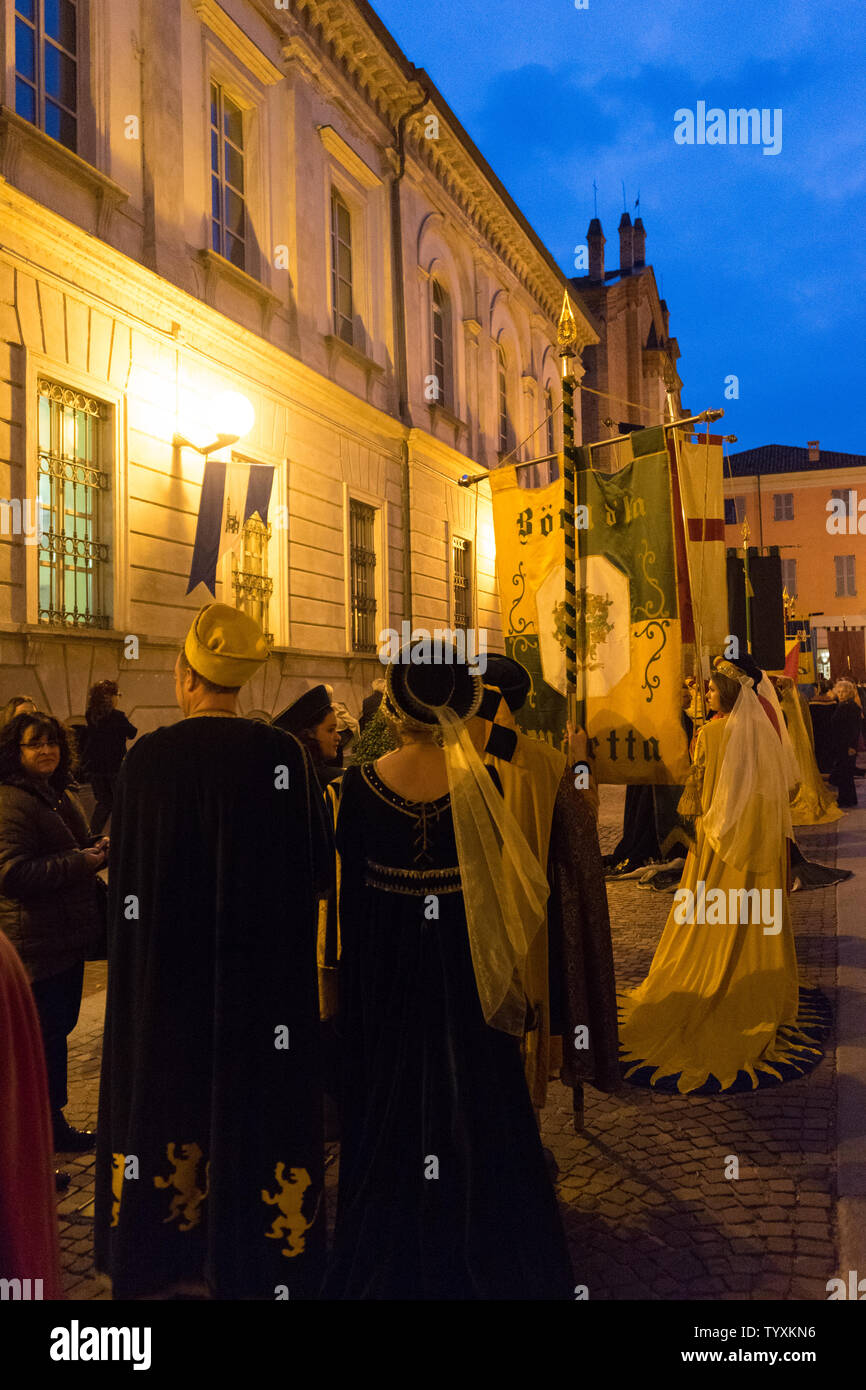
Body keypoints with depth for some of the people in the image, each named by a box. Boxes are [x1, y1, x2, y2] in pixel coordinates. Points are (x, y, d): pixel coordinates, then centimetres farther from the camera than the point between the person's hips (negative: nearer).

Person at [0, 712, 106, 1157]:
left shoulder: (62, 795, 13)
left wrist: (97, 849, 5)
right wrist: (80, 863, -23)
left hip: (68, 935, 9)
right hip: (36, 942, -9)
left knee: (60, 1026, 17)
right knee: (44, 1034, -2)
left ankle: (53, 1125, 32)